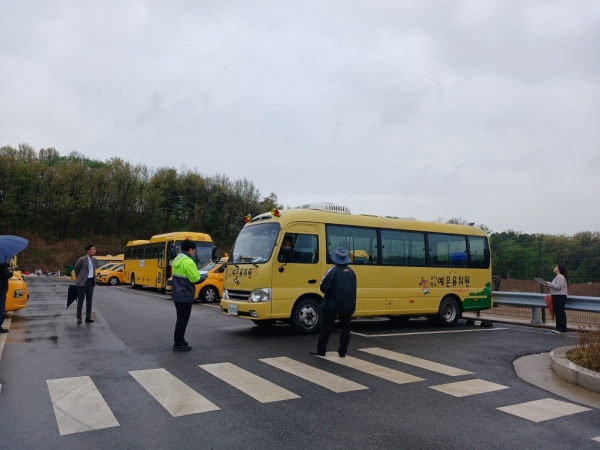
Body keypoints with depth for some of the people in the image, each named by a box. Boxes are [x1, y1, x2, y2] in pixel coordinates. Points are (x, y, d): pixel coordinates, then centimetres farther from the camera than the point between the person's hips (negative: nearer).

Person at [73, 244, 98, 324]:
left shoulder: (95, 260, 6)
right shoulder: (82, 259, -11)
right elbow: (75, 269, 4)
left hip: (91, 281, 5)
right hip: (82, 282, -5)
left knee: (89, 300, 6)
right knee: (80, 300, 1)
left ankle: (88, 317, 11)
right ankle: (79, 318, 8)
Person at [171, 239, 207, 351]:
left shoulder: (177, 259, 10)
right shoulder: (188, 262, -20)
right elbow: (196, 279, -20)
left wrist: (197, 275, 11)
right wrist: (204, 275, 0)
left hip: (177, 295, 9)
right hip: (185, 296, -9)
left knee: (180, 319, 18)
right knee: (183, 320, -1)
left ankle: (180, 341, 27)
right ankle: (178, 344, 5)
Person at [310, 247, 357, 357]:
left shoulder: (333, 270, -14)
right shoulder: (351, 272, 7)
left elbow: (324, 288, -16)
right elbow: (353, 290, 14)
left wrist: (322, 281, 5)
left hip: (332, 305, -5)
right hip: (347, 305, 5)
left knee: (326, 328, 4)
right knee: (345, 328, 12)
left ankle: (321, 350, 8)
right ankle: (342, 351, 13)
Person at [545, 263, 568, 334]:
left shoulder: (560, 276, -14)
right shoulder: (558, 276, 20)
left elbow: (559, 286, -23)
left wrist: (549, 284, -17)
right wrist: (549, 286, 8)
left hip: (560, 297, -11)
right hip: (557, 297, 11)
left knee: (560, 313, -7)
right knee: (557, 313, 14)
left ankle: (563, 330, -4)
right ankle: (559, 328, 20)